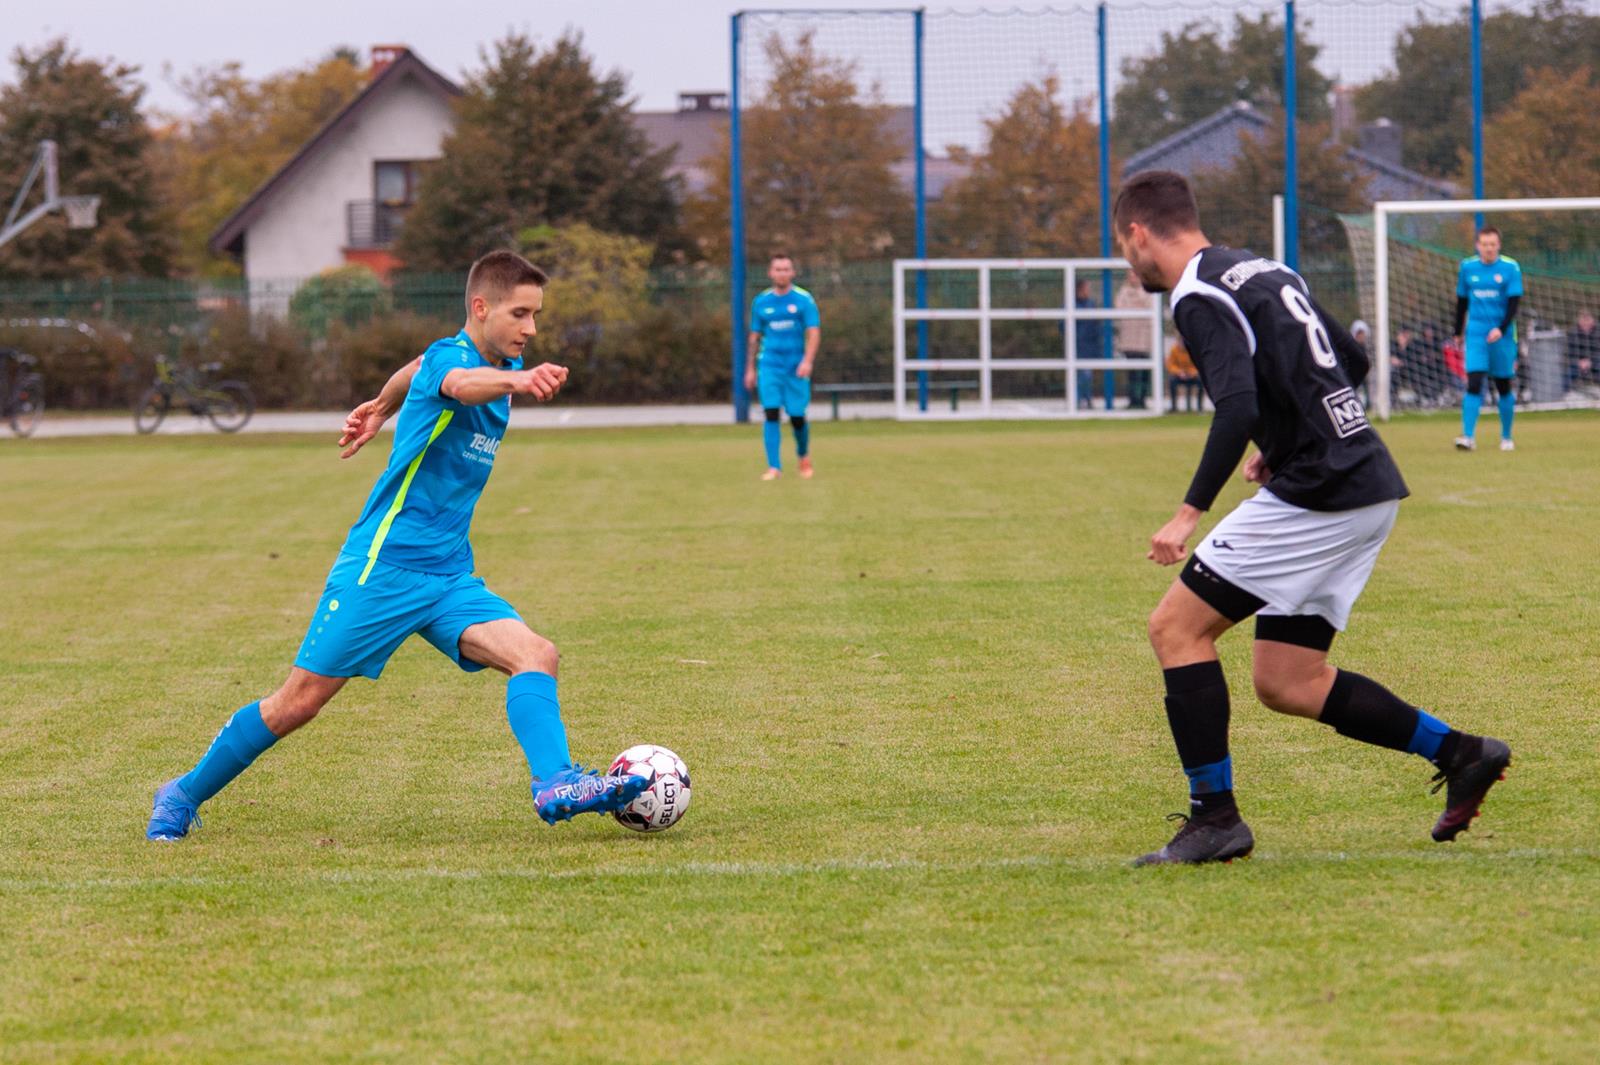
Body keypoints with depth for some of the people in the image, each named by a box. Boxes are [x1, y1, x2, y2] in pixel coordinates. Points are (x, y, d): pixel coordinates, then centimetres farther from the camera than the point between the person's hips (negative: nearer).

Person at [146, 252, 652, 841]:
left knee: (535, 654, -17)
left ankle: (555, 783, -33)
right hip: (383, 565, -7)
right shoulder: (449, 354, -15)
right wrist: (518, 381, -64)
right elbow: (460, 384, -43)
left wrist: (382, 408, 50)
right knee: (299, 701, 0)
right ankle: (183, 795, 17)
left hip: (450, 576, 7)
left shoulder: (501, 363, 11)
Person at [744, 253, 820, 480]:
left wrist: (807, 361, -21)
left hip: (796, 367, -1)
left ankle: (804, 456, 32)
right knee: (772, 414, -11)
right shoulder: (761, 302, 7)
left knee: (797, 416, 2)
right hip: (770, 366, 1)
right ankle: (774, 468, -11)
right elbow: (755, 336, 15)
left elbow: (814, 332, -7)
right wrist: (750, 369, 15)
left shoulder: (804, 300, -1)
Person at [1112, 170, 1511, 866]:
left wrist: (1190, 512, -25)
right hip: (1372, 490, 9)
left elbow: (1238, 409, -25)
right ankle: (1459, 754, 9)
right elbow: (1351, 363, 28)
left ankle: (1214, 816, -5)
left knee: (1176, 628, -3)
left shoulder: (1200, 298, -10)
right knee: (1285, 684, 12)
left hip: (1315, 495, -9)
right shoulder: (1263, 272, 19)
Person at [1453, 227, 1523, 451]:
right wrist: (1458, 333, 18)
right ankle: (1468, 437, -16)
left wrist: (1501, 329, -21)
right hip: (1475, 334, 1)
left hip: (1502, 335, -1)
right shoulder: (1468, 267, 5)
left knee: (1505, 388, 6)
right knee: (1473, 384, -12)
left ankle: (1506, 437, 20)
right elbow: (1462, 301, 15)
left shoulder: (1510, 268, -3)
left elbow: (1514, 302, -7)